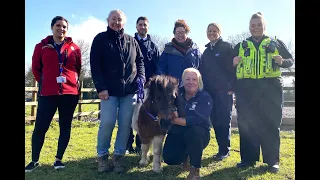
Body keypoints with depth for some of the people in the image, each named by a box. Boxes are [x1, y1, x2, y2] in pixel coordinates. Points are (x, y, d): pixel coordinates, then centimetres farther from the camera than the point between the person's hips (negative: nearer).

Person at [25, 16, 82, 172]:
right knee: (40, 127, 0)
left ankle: (59, 159, 20)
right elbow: (35, 68, 12)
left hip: (70, 93, 1)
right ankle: (34, 160, 18)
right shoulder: (41, 46, 4)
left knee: (65, 127, 6)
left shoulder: (74, 48, 5)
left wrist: (73, 82, 10)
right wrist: (43, 83, 8)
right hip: (47, 93, -1)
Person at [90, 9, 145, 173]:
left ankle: (118, 156, 14)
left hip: (130, 89, 3)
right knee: (107, 123, -7)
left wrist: (141, 78, 0)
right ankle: (102, 156, 12)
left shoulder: (131, 41, 14)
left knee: (125, 124, 2)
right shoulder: (100, 39, 5)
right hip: (109, 90, -3)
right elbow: (95, 65, -2)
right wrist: (101, 87, -10)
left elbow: (140, 61, 18)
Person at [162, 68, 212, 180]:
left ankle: (195, 169, -16)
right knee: (169, 159, -17)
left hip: (197, 134, -3)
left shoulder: (205, 97, -11)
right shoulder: (177, 94, 1)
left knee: (193, 131, -37)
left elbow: (198, 120, -25)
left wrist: (174, 120, -28)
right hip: (177, 134, 3)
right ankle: (185, 155, 22)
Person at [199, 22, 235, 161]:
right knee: (215, 120, 7)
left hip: (224, 90, -5)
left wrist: (231, 87, -14)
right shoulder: (206, 51, 18)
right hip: (210, 91, 6)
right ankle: (221, 148, 18)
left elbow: (233, 67, -7)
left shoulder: (227, 47, 1)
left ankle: (225, 150, 8)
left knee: (224, 120, -3)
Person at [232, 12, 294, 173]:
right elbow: (232, 66, 17)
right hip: (246, 88, 1)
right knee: (247, 124, 2)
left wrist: (282, 61, -10)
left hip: (270, 87, -1)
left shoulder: (276, 43, 14)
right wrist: (234, 63, -6)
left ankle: (272, 160, 12)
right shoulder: (240, 46, 16)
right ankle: (248, 158, 13)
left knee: (271, 124, 1)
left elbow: (290, 60, 12)